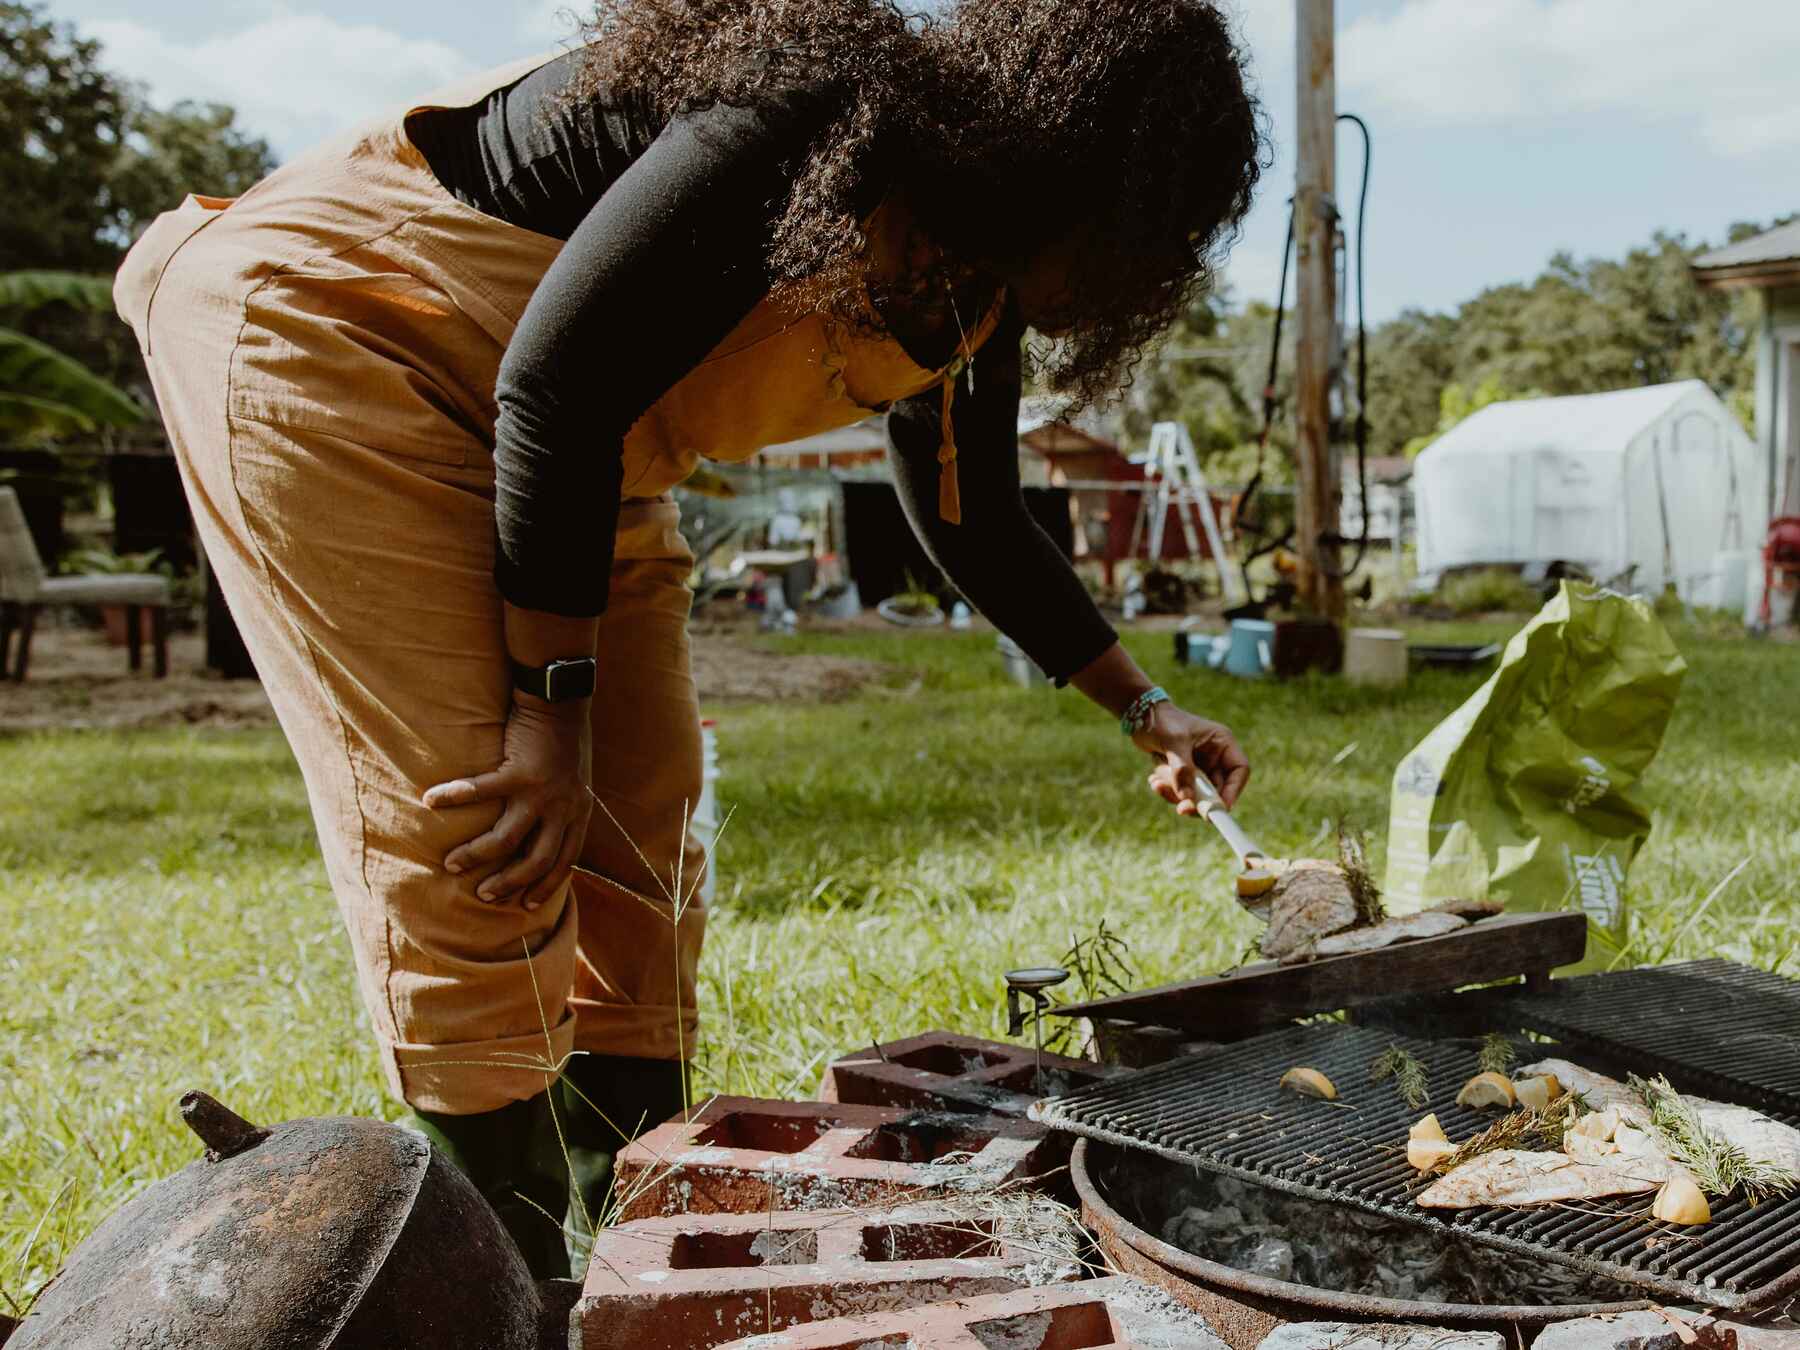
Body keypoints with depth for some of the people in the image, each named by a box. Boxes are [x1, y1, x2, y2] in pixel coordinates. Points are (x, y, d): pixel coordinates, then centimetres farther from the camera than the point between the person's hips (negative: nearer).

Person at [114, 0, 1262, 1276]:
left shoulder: (972, 297, 0)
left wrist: (1143, 707, 12)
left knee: (635, 869, 4)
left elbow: (977, 520, 16)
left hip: (570, 458, 9)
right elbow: (553, 382, -28)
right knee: (484, 864, -15)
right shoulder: (826, 128, -29)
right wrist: (553, 714, -24)